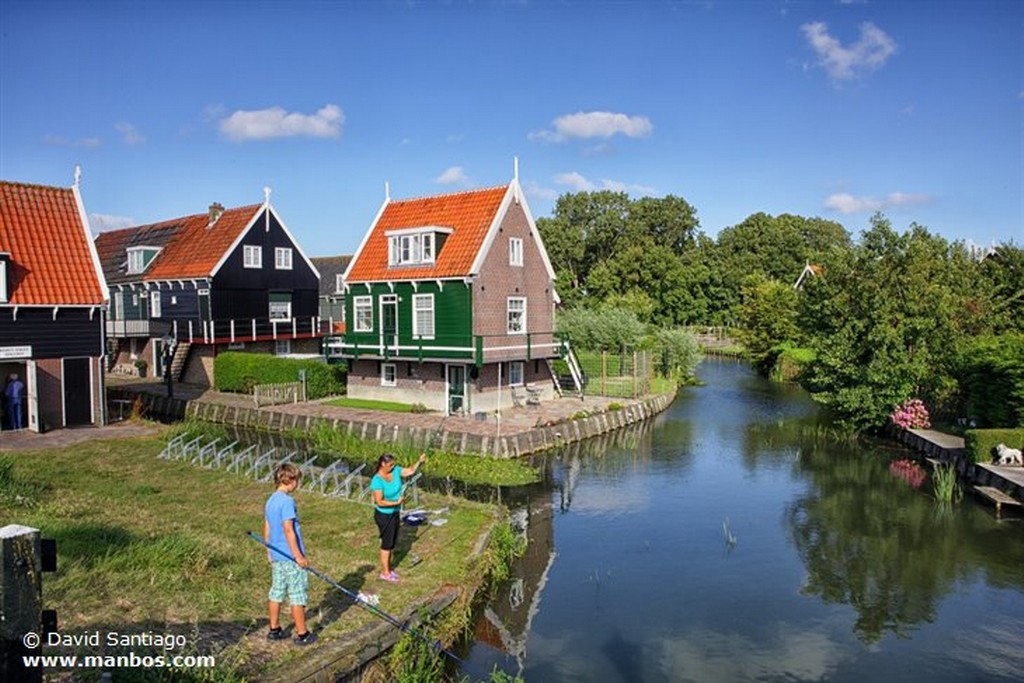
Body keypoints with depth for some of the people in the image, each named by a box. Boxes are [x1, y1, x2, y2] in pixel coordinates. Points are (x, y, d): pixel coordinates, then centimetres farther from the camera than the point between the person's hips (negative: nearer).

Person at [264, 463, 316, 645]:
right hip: (291, 557, -9)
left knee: (276, 593, 16)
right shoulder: (287, 501, -20)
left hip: (276, 556, 9)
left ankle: (274, 629, 26)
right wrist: (298, 556, -18)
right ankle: (302, 634, 9)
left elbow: (266, 528, 14)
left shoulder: (270, 500, 8)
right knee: (298, 595, 1)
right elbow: (288, 530, -22)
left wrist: (269, 551, 23)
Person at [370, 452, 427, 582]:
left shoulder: (395, 471, -7)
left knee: (391, 543, 18)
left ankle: (388, 568, 34)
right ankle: (385, 573, 20)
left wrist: (420, 462, -21)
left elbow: (410, 471, -5)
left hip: (395, 513, 7)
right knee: (387, 543, 6)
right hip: (384, 515, -7)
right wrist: (396, 502, -27)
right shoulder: (377, 481, -26)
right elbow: (379, 502, -26)